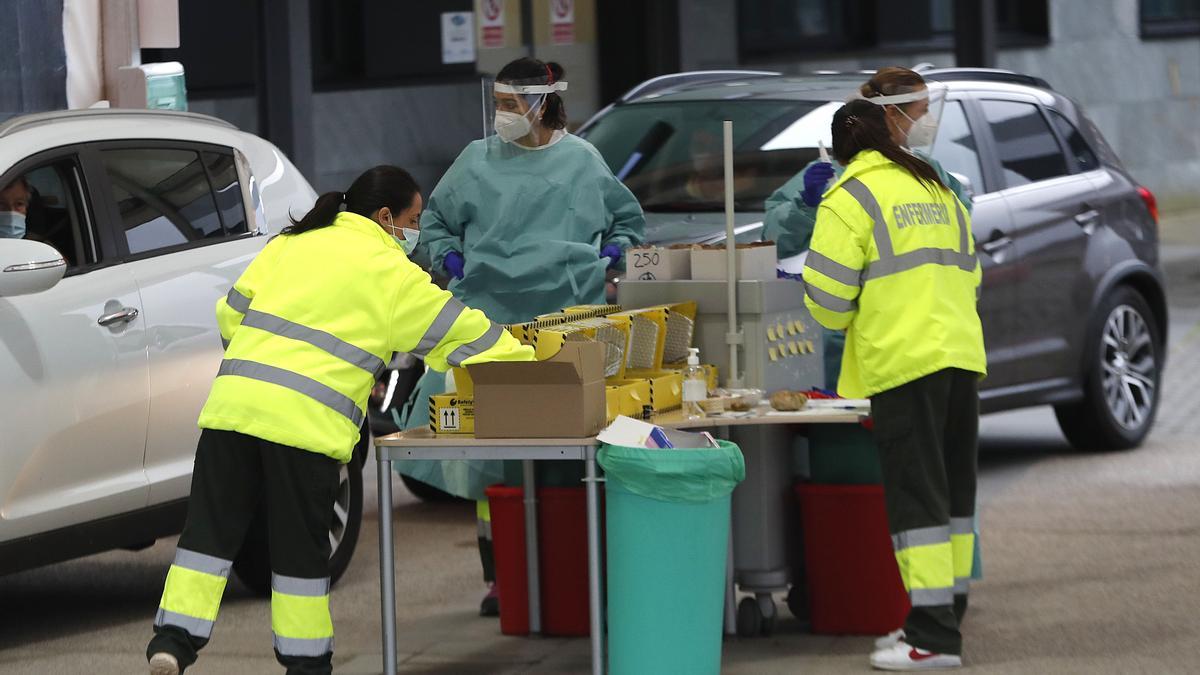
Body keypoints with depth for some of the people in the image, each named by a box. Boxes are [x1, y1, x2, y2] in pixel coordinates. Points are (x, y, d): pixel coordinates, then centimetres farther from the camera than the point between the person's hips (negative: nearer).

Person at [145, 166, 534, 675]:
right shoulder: (390, 271, 5)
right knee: (300, 543, 7)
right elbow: (459, 332, 10)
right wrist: (526, 365, 21)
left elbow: (230, 313, 20)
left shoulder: (289, 244, 19)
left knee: (211, 526, 6)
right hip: (307, 420, -4)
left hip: (233, 401, 4)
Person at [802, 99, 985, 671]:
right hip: (961, 354, 7)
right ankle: (946, 616, 19)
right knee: (954, 491, 13)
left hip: (903, 362, -7)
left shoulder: (849, 199, -5)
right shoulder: (936, 188, 17)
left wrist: (841, 319, 14)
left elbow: (828, 296, -7)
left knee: (916, 496, -7)